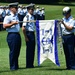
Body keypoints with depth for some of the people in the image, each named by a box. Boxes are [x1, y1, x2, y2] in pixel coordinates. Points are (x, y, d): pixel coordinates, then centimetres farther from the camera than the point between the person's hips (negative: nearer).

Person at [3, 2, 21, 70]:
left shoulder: (16, 16, 18)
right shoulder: (8, 17, -8)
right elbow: (4, 26, -16)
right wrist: (12, 23, -23)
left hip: (17, 34, 8)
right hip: (12, 35, -8)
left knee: (17, 51, 11)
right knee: (13, 51, -5)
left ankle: (16, 66, 19)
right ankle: (12, 67, 1)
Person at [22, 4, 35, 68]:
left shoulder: (32, 17, 11)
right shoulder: (26, 17, -13)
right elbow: (23, 28, -16)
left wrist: (33, 33, 12)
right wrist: (26, 37, -15)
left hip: (32, 34, 8)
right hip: (28, 33, -8)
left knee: (32, 50, 11)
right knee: (29, 50, -2)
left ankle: (31, 64, 20)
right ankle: (28, 65, 6)